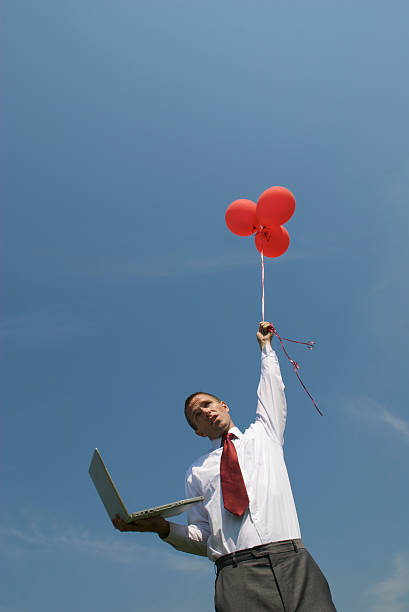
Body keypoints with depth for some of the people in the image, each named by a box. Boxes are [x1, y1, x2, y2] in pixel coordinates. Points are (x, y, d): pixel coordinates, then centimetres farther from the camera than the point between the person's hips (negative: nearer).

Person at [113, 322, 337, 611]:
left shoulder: (262, 434, 20)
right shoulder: (197, 471, 19)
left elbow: (272, 389, 27)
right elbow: (201, 538, 16)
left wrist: (265, 344, 39)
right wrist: (164, 528, -2)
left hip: (291, 561, 1)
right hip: (236, 573, -1)